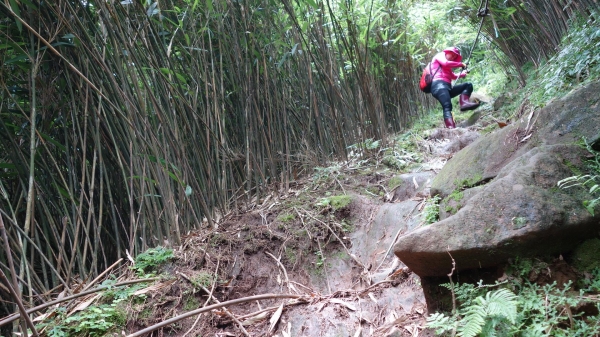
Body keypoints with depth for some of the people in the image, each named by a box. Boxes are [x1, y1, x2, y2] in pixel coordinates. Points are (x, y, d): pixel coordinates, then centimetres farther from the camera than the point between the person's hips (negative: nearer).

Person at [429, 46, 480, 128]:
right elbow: (445, 63, -6)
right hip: (439, 85, -9)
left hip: (447, 87, 9)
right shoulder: (440, 55, 13)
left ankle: (464, 103, -20)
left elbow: (453, 76, 35)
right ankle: (451, 127, -48)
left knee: (468, 85, 7)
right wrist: (461, 64, 1)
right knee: (447, 106, -29)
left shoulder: (448, 67, 37)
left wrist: (462, 74, 23)